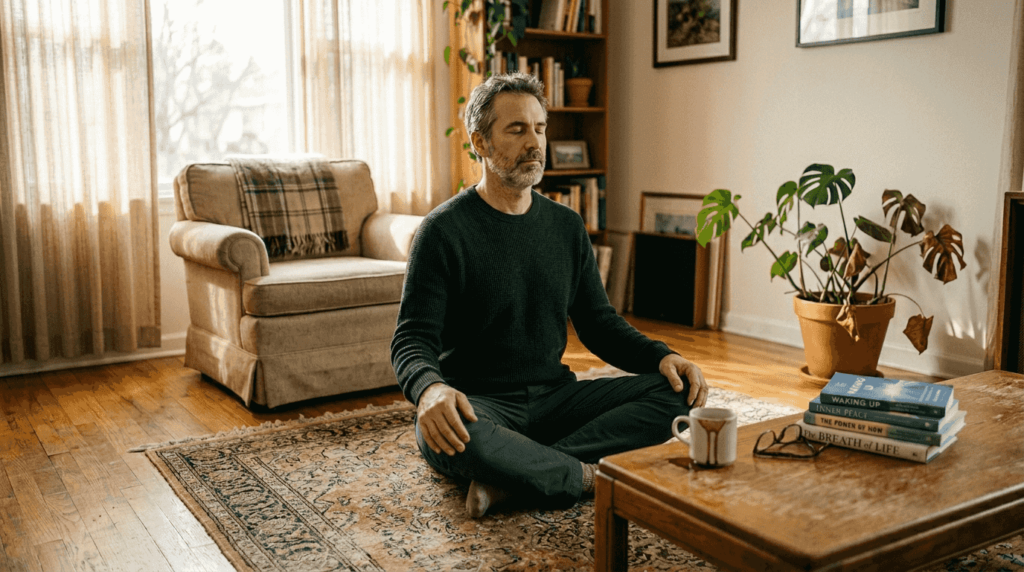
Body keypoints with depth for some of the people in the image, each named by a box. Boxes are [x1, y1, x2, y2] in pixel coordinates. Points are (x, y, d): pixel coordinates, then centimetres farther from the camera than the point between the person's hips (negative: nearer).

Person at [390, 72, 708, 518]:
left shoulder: (567, 226, 10)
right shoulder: (444, 230, -6)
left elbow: (599, 322, 14)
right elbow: (412, 339, -12)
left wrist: (661, 356, -6)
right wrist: (430, 388, -36)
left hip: (555, 397, 5)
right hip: (479, 402, -5)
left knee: (677, 391, -15)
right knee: (444, 433, -39)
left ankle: (512, 476, -24)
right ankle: (593, 476, -19)